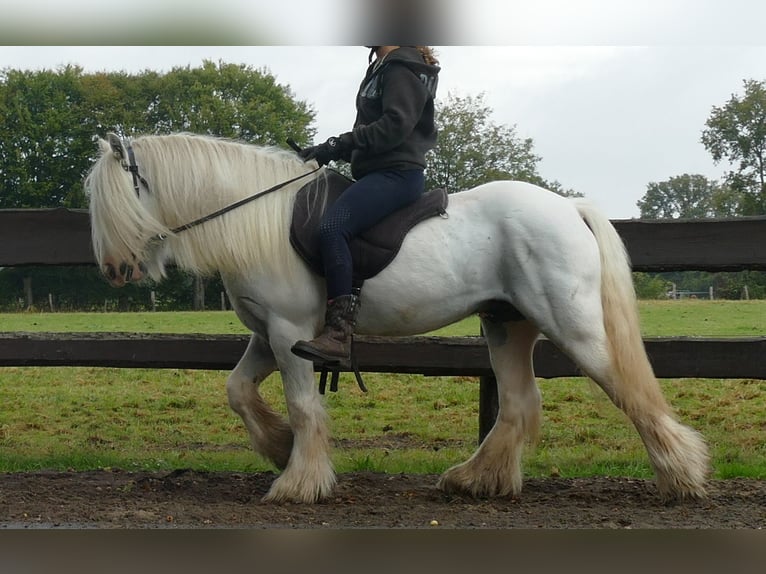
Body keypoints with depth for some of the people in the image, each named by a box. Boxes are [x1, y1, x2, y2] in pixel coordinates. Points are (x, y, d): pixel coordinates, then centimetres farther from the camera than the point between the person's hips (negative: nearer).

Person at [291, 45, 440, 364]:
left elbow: (395, 126, -18)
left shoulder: (403, 66, -7)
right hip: (377, 172, 12)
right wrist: (330, 150, 10)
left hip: (397, 173, -12)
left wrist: (339, 145, -16)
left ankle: (339, 331, -35)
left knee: (331, 227, -30)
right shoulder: (382, 68, 24)